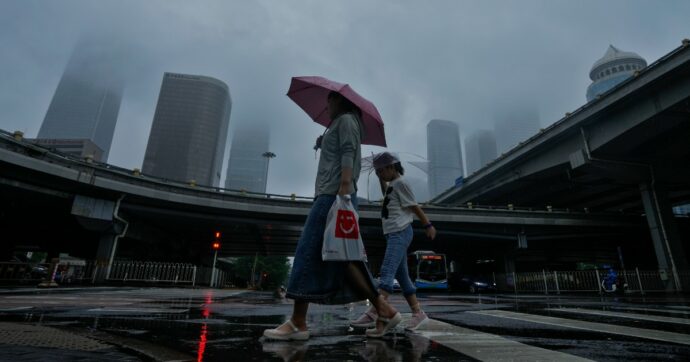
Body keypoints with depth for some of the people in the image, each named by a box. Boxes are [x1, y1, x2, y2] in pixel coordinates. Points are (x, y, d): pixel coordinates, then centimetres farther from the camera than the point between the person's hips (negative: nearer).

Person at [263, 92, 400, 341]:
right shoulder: (340, 125, 31)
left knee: (308, 252, -10)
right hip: (330, 195, 10)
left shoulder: (346, 120, 4)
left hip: (333, 194, -10)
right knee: (339, 257, 3)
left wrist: (343, 189, -23)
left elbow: (348, 156, -12)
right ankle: (383, 310, 3)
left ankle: (298, 323, -5)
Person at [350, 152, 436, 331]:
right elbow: (386, 194, 41)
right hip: (393, 234, 10)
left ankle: (373, 313, -29)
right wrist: (381, 179, 29)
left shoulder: (401, 183, -6)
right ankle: (418, 313, 13)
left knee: (387, 271, -21)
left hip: (400, 233, -10)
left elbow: (414, 207, -8)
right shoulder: (392, 185, 20)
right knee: (402, 276, 8)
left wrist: (428, 225, -5)